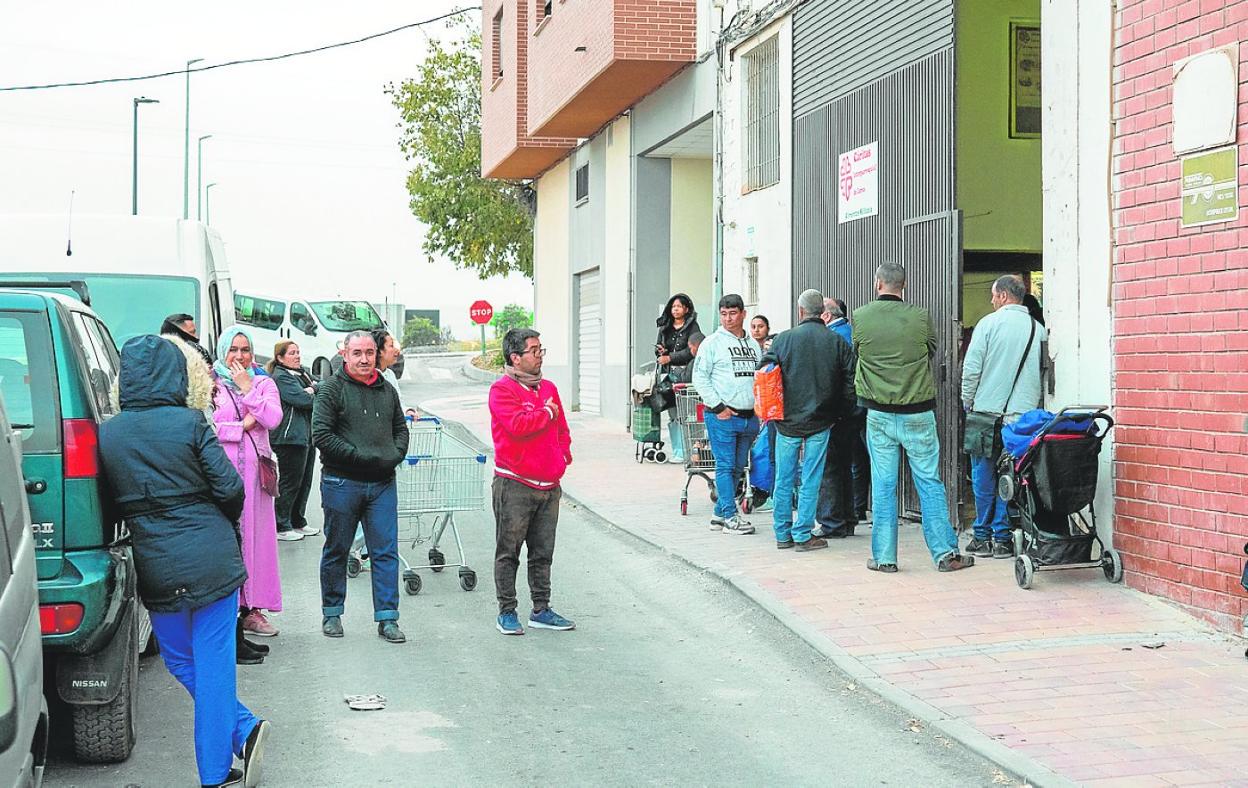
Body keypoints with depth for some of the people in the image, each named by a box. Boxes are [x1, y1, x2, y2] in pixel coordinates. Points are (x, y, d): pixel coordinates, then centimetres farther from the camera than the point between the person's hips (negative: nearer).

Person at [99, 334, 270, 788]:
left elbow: (110, 507, 4)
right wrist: (225, 524, 12)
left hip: (156, 566, 2)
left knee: (181, 660, 19)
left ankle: (245, 731, 13)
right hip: (213, 559, -2)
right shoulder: (189, 423, -9)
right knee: (213, 662, 5)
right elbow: (229, 488, -8)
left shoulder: (107, 434, -1)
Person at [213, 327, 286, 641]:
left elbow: (273, 419, -3)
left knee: (256, 536, 2)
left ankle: (251, 607, 8)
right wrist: (242, 426, -6)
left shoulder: (263, 383, 15)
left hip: (254, 470, 3)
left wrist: (248, 388, -4)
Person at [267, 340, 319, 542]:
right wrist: (313, 393, -3)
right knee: (290, 482, -4)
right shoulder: (280, 377, -11)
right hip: (290, 437, -9)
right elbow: (303, 400, -21)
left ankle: (298, 521, 26)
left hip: (306, 435, 9)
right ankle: (281, 527, 4)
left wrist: (312, 389, -8)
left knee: (304, 481, 15)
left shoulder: (302, 372, 18)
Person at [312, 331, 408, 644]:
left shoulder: (387, 390, 13)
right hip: (341, 482, -4)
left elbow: (401, 429, 22)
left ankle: (386, 618, 5)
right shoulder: (331, 389, -3)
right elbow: (321, 435, -11)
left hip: (382, 483, 4)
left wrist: (395, 455, 2)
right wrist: (360, 456, -16)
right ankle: (332, 614, 21)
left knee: (386, 552, 1)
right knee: (336, 550, 8)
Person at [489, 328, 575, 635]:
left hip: (548, 483, 7)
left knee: (543, 552, 11)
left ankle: (541, 610, 19)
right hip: (514, 483, -7)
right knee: (508, 552, 1)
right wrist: (547, 413, -9)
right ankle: (507, 611, 9)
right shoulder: (502, 390, -8)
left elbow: (562, 428, 24)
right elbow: (517, 425, -24)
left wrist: (563, 454, 5)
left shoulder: (548, 388, 15)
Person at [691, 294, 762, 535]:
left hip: (750, 417, 6)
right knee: (725, 466, -5)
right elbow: (700, 377, -7)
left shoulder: (754, 345, 15)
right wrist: (718, 406, -13)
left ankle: (720, 514, 17)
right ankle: (730, 517, -4)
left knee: (738, 468, 9)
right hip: (722, 417, -6)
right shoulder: (713, 343, -2)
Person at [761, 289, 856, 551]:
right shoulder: (837, 342, -2)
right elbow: (850, 383, -1)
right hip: (820, 422, 0)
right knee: (810, 480, 4)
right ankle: (802, 536, 6)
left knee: (784, 479, 10)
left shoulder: (784, 339, -4)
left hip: (787, 420, 0)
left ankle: (783, 534, 17)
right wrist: (842, 414, 12)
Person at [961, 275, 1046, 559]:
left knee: (984, 476, 6)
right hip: (1023, 413, 2)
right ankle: (1003, 538, 5)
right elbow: (1045, 372, 6)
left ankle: (982, 537, 11)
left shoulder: (989, 323, -4)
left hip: (988, 409, -2)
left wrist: (968, 402, 6)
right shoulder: (1038, 329, 6)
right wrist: (1032, 405, 14)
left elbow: (971, 369, -6)